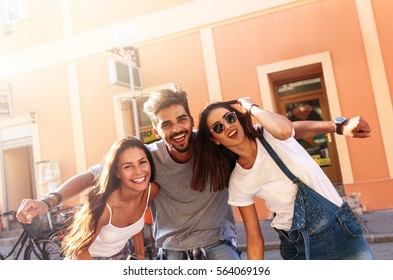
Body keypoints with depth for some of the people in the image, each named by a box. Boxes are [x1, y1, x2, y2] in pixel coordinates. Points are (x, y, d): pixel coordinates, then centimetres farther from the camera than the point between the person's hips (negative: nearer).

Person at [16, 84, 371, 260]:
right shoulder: (149, 157, -13)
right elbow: (96, 173, -11)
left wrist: (337, 126, -13)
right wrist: (49, 201, -23)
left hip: (218, 245, 0)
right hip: (172, 253, 1)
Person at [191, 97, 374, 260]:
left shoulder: (269, 135, -11)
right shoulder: (237, 183, -7)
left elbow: (284, 129, -37)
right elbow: (254, 238, -1)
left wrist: (252, 107, -20)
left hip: (341, 231, 0)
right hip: (298, 247, 1)